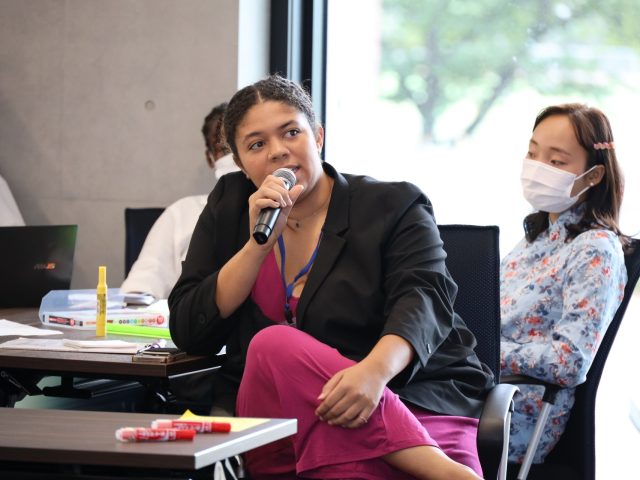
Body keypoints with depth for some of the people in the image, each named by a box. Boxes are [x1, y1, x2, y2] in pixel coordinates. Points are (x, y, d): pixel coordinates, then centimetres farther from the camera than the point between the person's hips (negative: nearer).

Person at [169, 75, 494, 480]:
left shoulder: (394, 206, 5)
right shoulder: (229, 207, 14)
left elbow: (424, 299, -13)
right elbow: (189, 332, 6)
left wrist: (375, 369, -35)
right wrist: (258, 244, -8)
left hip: (413, 399, -3)